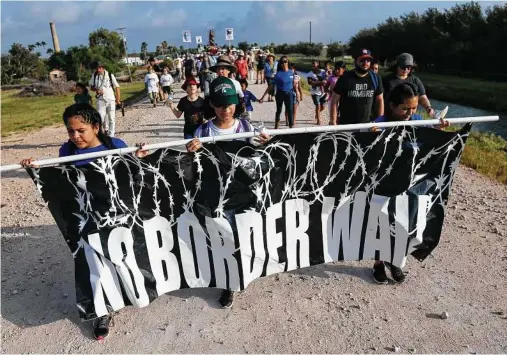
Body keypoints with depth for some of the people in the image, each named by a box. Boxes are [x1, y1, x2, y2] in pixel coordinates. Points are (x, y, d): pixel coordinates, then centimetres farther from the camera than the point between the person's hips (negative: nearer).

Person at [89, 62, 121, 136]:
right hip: (100, 99, 2)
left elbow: (117, 87, 2)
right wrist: (96, 90, -8)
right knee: (101, 117, -6)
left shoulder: (110, 75, -3)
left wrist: (118, 99, 0)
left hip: (111, 99, -2)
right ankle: (106, 129, 22)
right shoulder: (94, 75, 5)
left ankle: (111, 135, 12)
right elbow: (91, 87, 14)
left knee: (111, 118, 2)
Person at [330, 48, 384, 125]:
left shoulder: (375, 78, 1)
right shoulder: (345, 78, -8)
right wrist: (333, 122, -10)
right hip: (345, 124, -3)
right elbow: (335, 100, -6)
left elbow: (379, 100, 9)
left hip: (367, 124, 3)